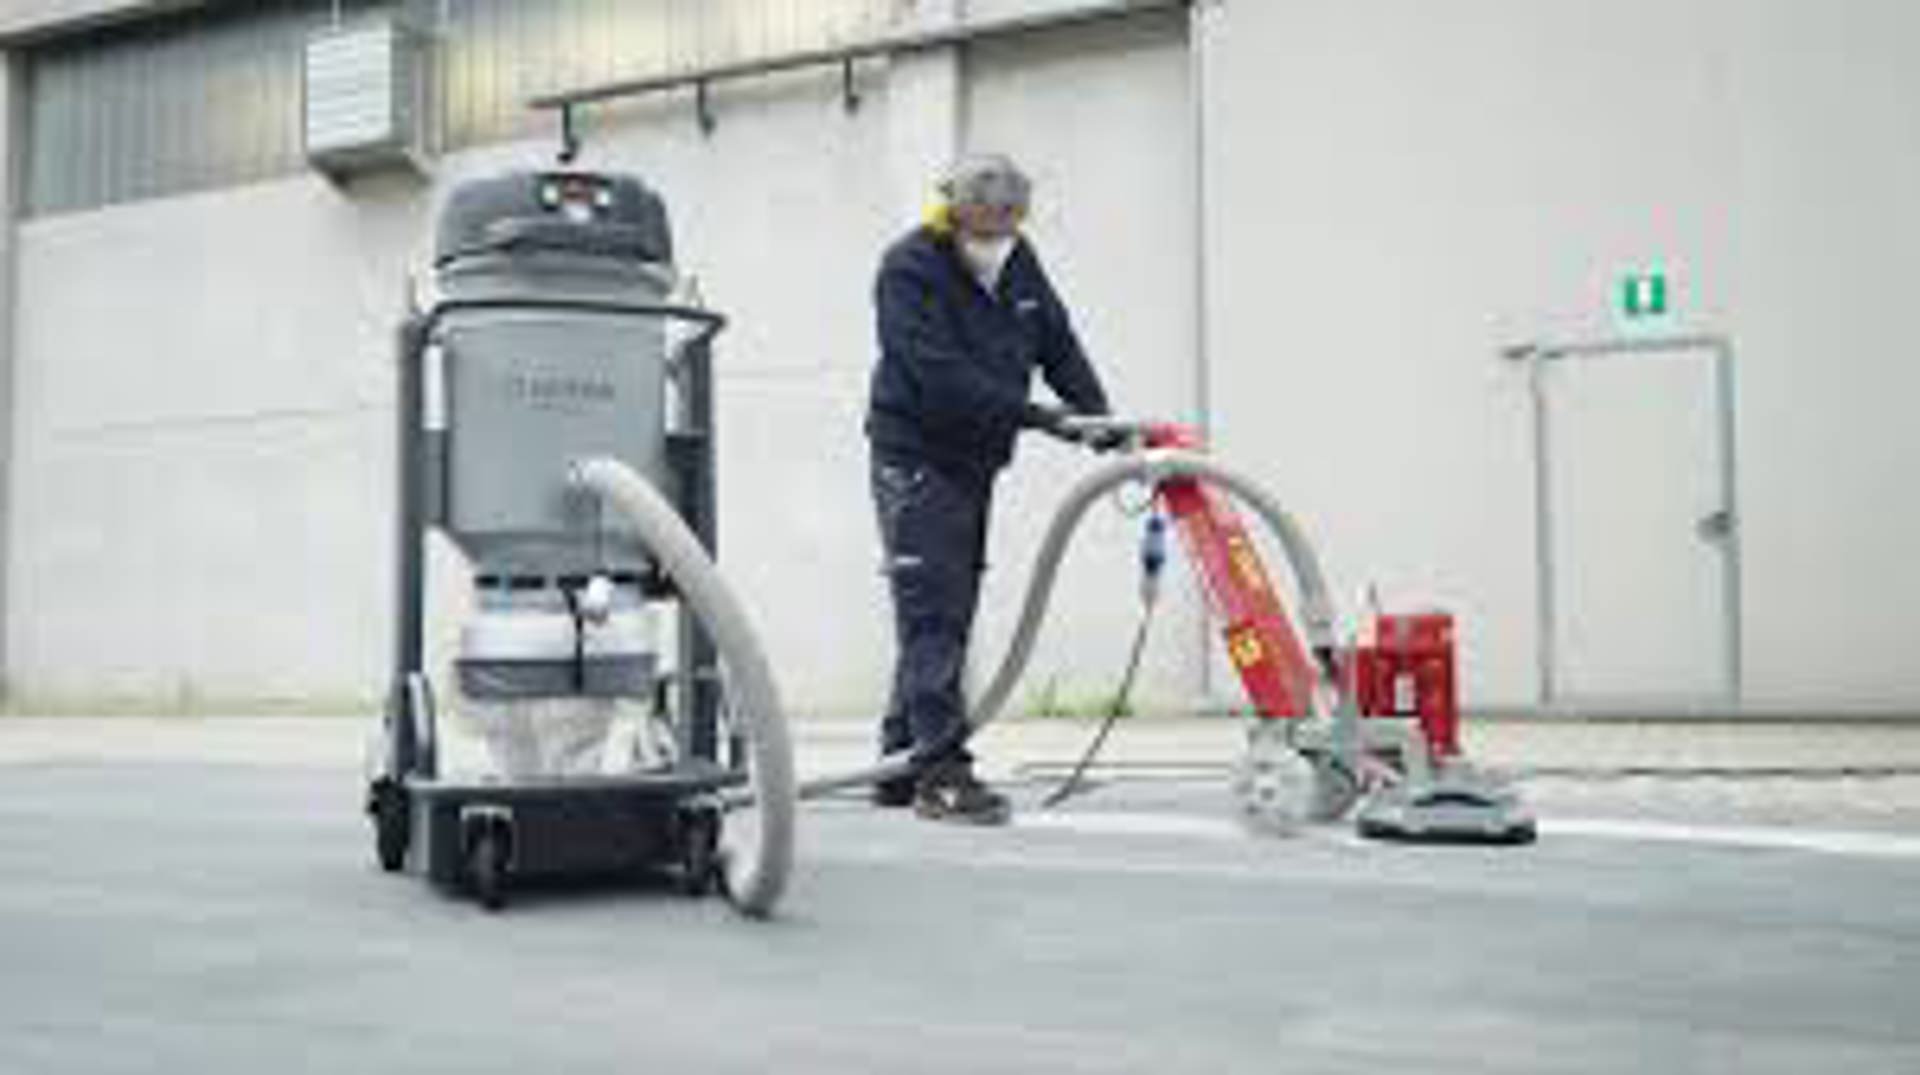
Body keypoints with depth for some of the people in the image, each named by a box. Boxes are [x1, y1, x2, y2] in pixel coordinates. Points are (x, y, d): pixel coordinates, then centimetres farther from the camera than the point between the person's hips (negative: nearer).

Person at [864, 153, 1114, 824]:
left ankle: (900, 768, 17)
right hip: (915, 460, -8)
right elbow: (941, 377, -24)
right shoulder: (909, 268, -15)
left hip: (974, 462, 8)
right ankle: (941, 771, -12)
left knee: (947, 617, 9)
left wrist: (1099, 415, -8)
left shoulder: (1017, 262, 8)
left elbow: (1058, 344, 8)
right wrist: (1035, 415, -27)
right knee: (931, 616, -12)